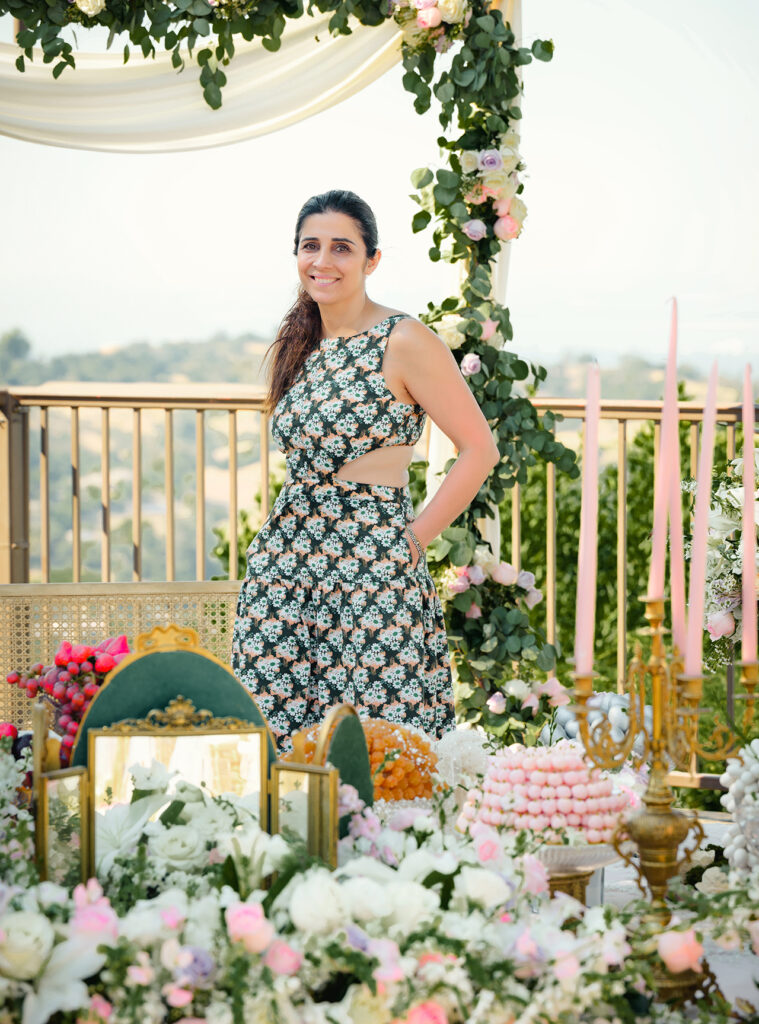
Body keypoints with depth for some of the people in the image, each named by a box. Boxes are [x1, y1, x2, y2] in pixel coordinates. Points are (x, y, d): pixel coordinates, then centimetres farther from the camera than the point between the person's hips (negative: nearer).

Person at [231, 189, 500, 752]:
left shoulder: (405, 342, -7)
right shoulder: (300, 345, 14)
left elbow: (480, 450, -7)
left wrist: (414, 540, -7)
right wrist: (295, 532, 13)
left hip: (373, 574, -6)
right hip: (286, 560, 6)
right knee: (276, 736, 4)